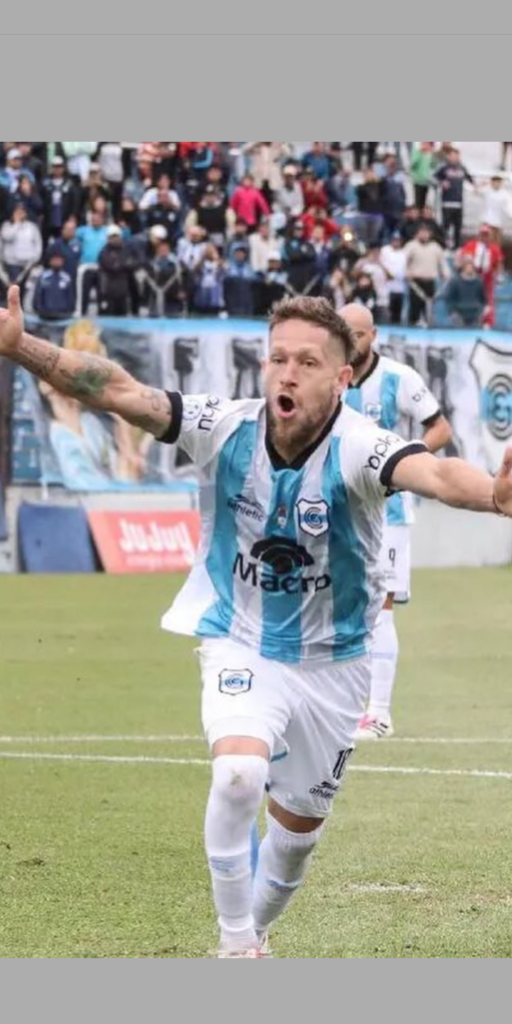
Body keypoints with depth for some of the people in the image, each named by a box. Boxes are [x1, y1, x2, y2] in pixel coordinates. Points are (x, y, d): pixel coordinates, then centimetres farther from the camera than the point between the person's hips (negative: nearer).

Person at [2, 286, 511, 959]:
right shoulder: (227, 430, -19)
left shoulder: (357, 449, -27)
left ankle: (254, 936, 44)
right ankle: (236, 947, -10)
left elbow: (431, 471, -48)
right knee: (238, 771, -28)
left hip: (330, 661, 1)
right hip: (240, 644, 0)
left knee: (299, 828, 14)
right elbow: (117, 390, -23)